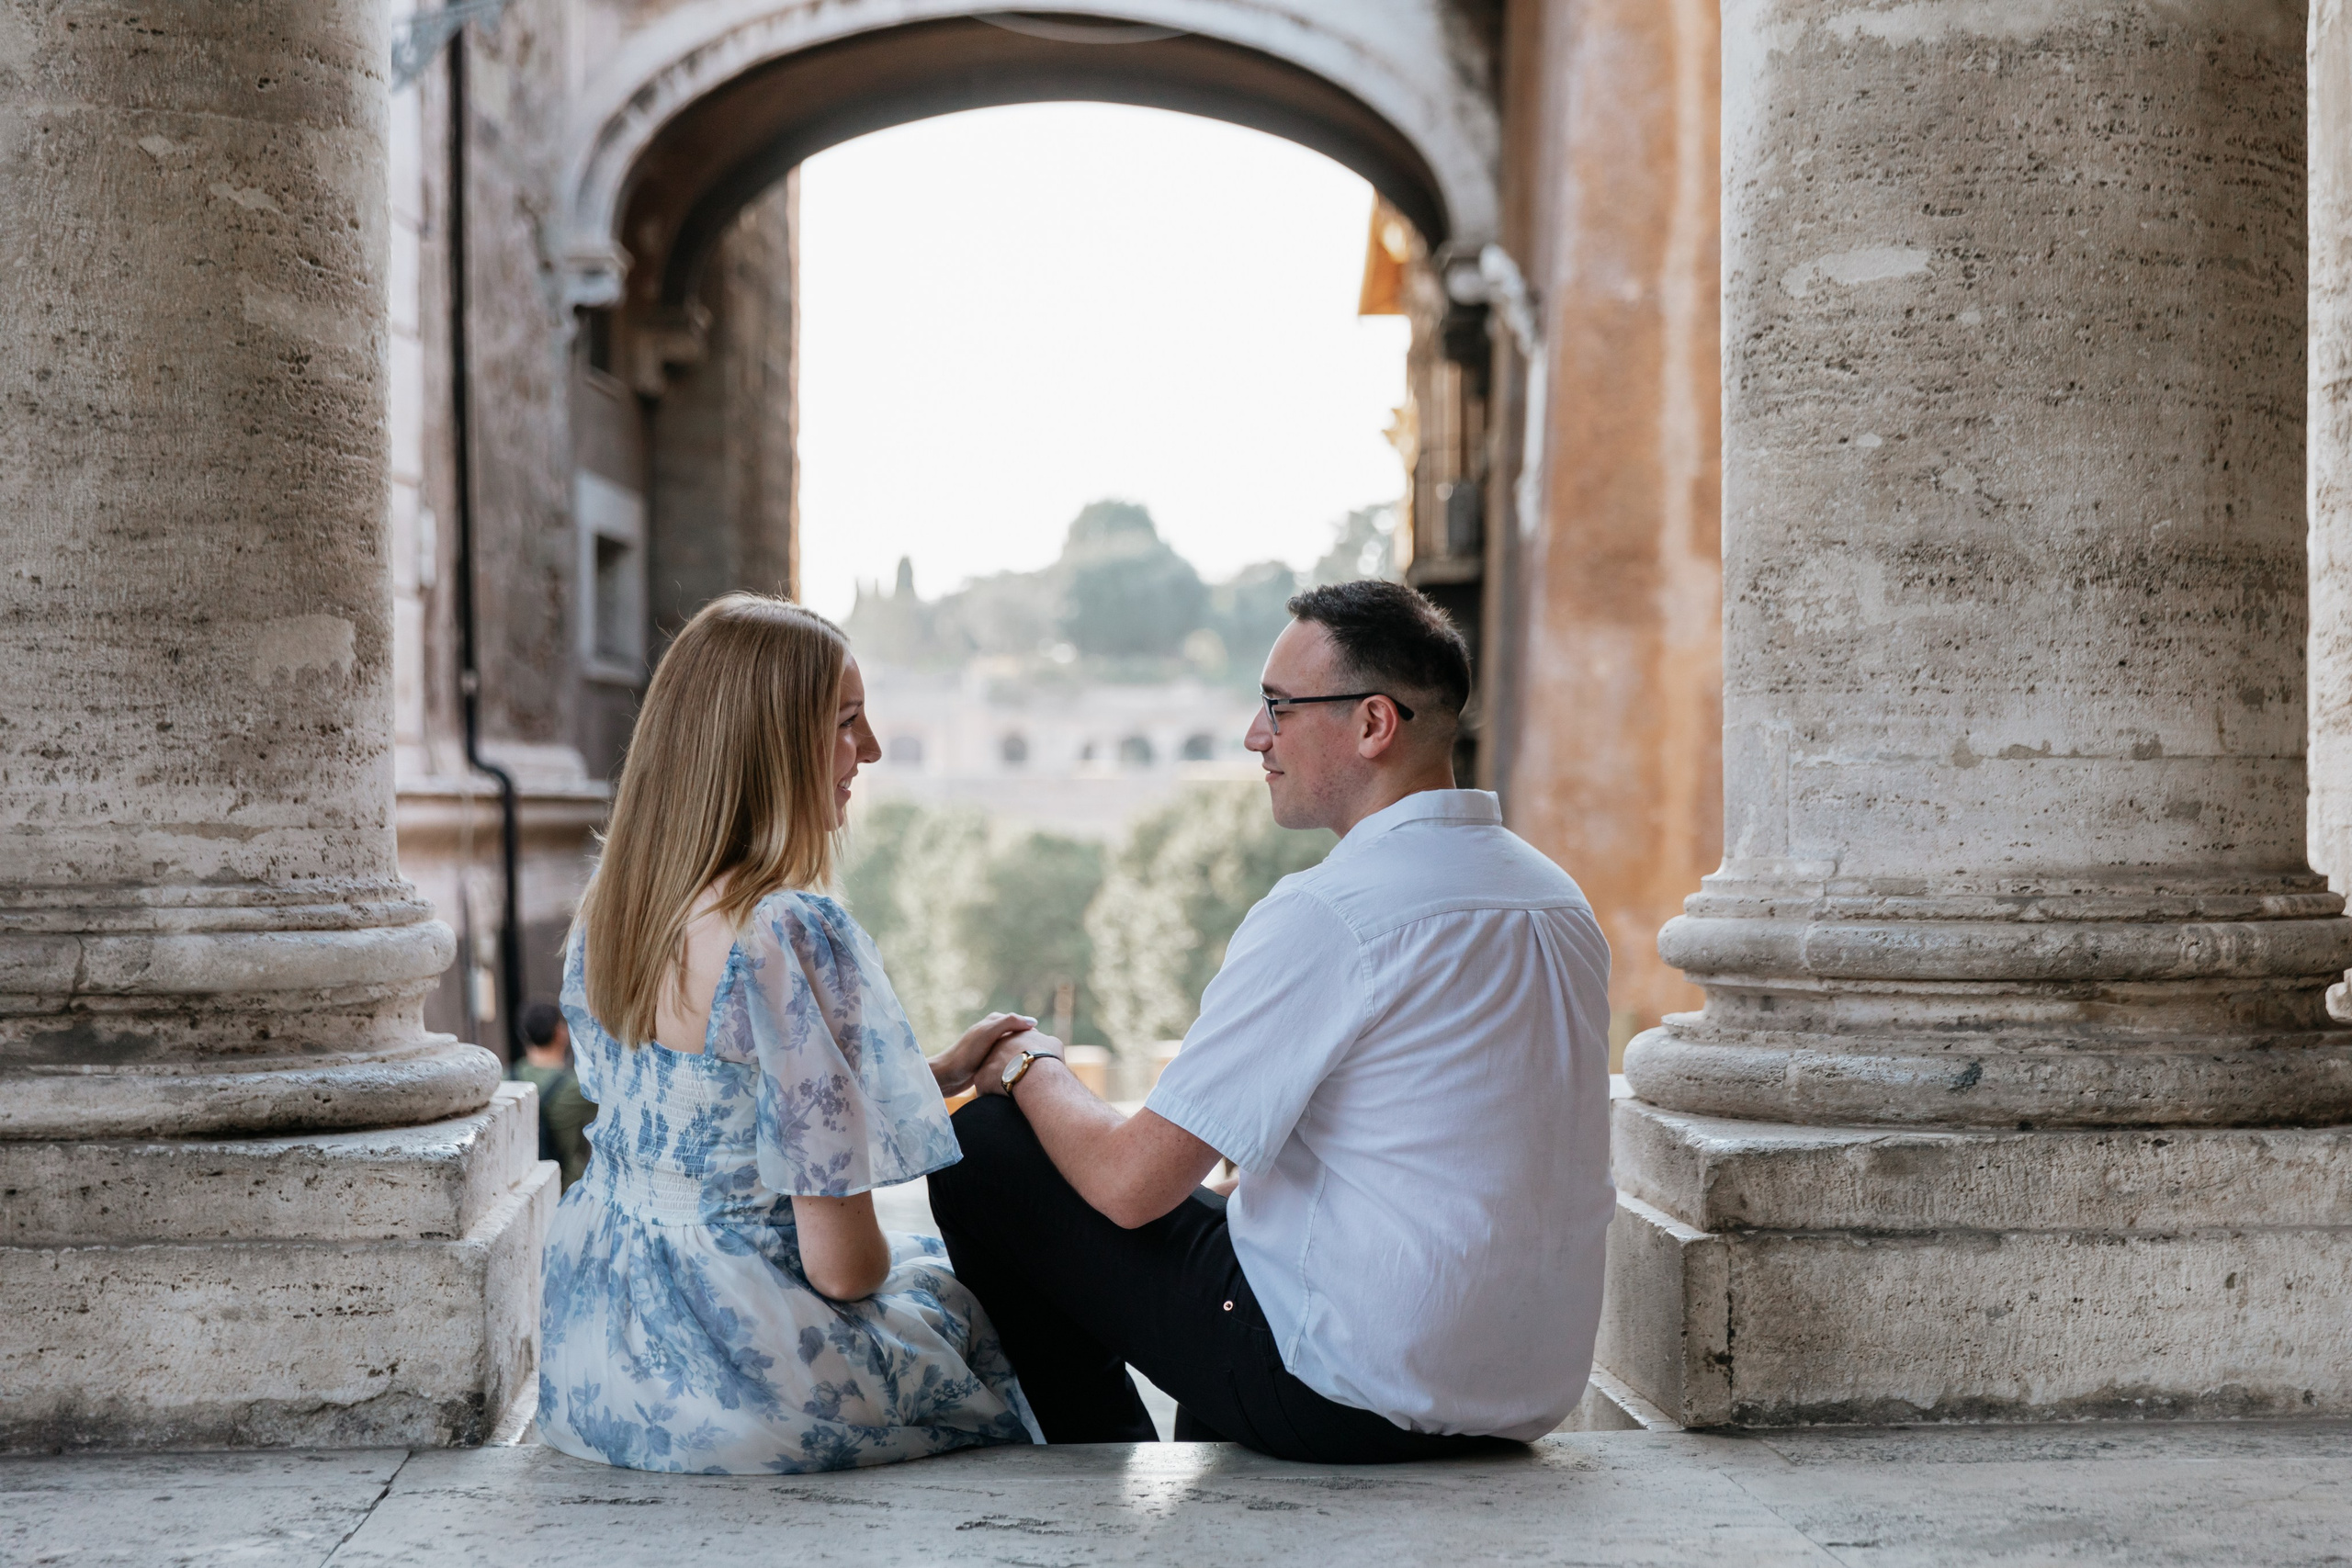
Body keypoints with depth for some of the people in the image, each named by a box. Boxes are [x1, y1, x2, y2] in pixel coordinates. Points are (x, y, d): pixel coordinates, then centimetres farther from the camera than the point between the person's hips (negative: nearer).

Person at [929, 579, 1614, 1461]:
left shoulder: (1325, 916, -20)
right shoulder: (1561, 901, 6)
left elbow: (1131, 1183, -17)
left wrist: (1033, 1070, 4)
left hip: (1352, 1403, -9)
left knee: (984, 1149, 3)